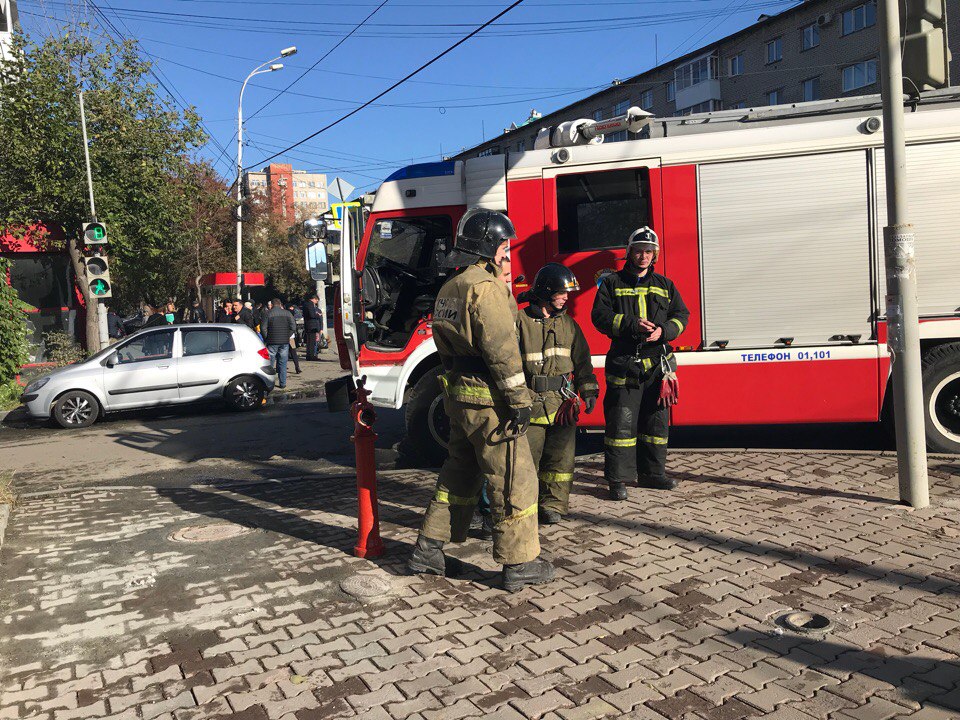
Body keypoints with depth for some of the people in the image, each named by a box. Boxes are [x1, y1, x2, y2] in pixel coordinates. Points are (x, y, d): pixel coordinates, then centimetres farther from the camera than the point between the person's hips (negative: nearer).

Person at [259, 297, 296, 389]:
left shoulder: (268, 313, -2)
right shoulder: (287, 313, 4)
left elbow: (263, 328, -7)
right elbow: (293, 327, 0)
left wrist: (266, 338, 5)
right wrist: (287, 336, 9)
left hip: (272, 342, -2)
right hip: (284, 342, 2)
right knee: (282, 364, 7)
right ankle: (282, 383, 8)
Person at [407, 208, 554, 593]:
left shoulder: (449, 288, 14)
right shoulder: (485, 287, -16)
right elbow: (502, 349, -21)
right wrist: (520, 401, -18)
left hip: (458, 397, 10)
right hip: (488, 400, -10)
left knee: (459, 474, 19)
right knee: (514, 480, 1)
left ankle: (428, 550, 25)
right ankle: (520, 564, 9)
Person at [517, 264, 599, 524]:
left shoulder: (568, 324, 12)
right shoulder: (520, 321, -4)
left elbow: (582, 360, 15)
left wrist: (589, 390, 7)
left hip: (563, 403, 4)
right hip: (530, 403, -4)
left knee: (561, 457, 6)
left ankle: (553, 504, 17)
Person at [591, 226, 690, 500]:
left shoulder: (665, 285, 16)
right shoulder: (613, 283, 5)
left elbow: (681, 314, 11)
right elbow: (600, 315, -4)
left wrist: (663, 331, -10)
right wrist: (632, 325, -18)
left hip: (658, 365, 4)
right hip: (625, 364, -4)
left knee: (657, 421, 10)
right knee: (621, 423, -5)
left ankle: (652, 473, 23)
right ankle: (618, 479, 2)